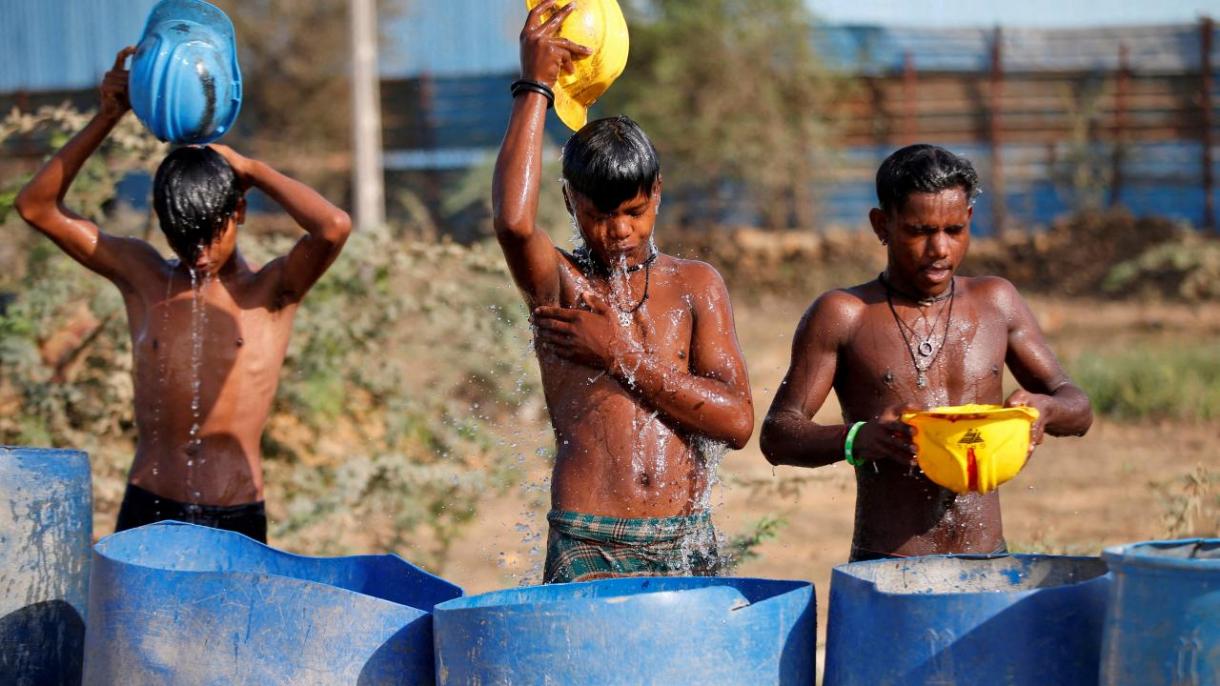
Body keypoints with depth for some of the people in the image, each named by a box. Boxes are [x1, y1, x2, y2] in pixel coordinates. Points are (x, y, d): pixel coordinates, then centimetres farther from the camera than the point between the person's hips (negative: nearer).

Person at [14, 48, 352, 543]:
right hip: (146, 512, 2)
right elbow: (36, 206, 7)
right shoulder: (141, 276, 9)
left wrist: (252, 170, -5)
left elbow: (334, 228, -18)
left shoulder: (269, 292, 1)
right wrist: (107, 117, 0)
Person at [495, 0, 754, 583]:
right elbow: (513, 221, -20)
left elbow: (737, 421, 2)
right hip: (587, 550, -3)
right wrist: (535, 87, -10)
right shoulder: (558, 284, 4)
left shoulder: (695, 286, 11)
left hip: (687, 542, 3)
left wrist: (622, 357, -4)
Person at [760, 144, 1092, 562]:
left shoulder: (997, 303, 12)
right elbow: (777, 436, -1)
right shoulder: (843, 316, 1)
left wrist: (1043, 409, -9)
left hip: (987, 565, 3)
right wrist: (857, 440, -22)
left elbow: (1077, 409, 16)